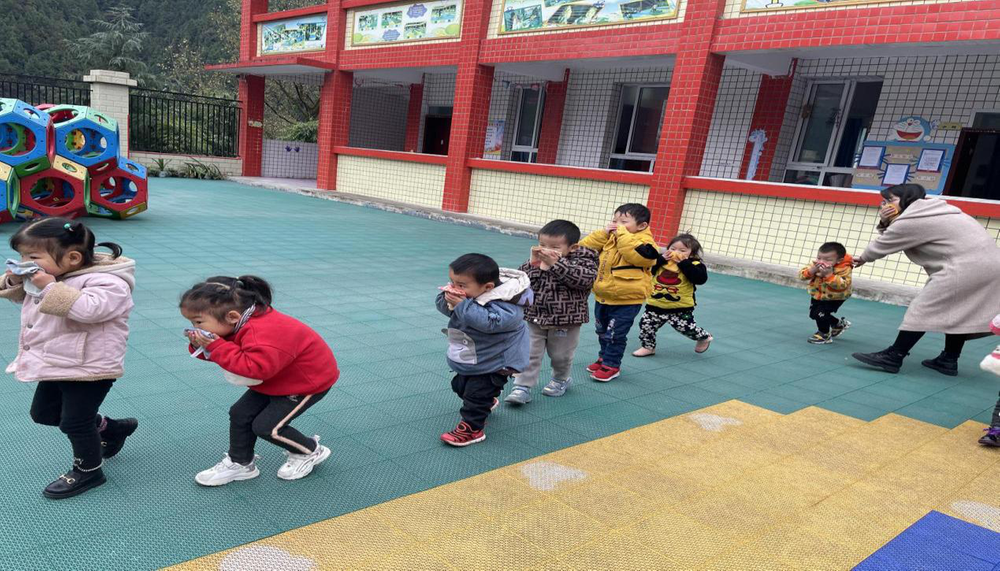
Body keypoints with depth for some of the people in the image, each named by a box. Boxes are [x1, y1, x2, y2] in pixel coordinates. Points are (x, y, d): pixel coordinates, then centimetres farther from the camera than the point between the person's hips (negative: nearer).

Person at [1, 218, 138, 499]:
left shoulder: (106, 281, -25)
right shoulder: (50, 273, 3)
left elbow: (88, 309, -40)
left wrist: (51, 288, -36)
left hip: (89, 368, -10)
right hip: (57, 365, 10)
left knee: (74, 422, 1)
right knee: (43, 413, 23)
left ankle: (88, 471, 25)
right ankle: (112, 428, 38)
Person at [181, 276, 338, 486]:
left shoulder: (261, 333, -40)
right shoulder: (234, 324, -7)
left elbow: (254, 368, -46)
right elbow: (227, 351, 4)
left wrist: (215, 346, -41)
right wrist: (200, 346, -19)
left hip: (310, 380, -10)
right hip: (276, 378, 10)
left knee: (265, 426, -9)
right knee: (239, 414, 5)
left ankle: (311, 452, 14)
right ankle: (240, 463, 24)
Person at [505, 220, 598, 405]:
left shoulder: (583, 260, -13)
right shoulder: (536, 260, -1)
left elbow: (585, 279, -32)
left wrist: (556, 263, -35)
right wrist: (533, 263, -22)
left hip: (565, 321, -2)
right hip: (534, 318, 2)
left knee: (560, 355, 17)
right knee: (528, 354, -2)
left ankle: (560, 380, 43)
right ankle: (522, 387, 5)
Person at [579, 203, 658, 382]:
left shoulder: (644, 241, -14)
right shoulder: (609, 237, 5)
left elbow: (636, 255, -36)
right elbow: (585, 247, 0)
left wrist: (623, 234, -28)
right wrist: (604, 233, -11)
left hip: (626, 300, -7)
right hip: (602, 296, 7)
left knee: (615, 335, -1)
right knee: (602, 332, 21)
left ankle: (611, 365, 14)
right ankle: (604, 357, 39)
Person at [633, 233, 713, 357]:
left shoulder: (694, 264, -6)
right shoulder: (662, 259, 4)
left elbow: (701, 279, -24)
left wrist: (684, 263, -22)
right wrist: (661, 259, -15)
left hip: (681, 307, -4)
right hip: (656, 304, 4)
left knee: (686, 327, -1)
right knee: (646, 325, 4)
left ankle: (704, 337, 30)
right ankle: (648, 347, 26)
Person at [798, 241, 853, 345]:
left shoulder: (844, 269, -28)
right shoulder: (815, 265, -17)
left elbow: (842, 285, -39)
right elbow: (802, 276, -21)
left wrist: (829, 274, -47)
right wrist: (812, 270, -40)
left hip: (835, 298, -6)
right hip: (817, 295, 6)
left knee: (820, 313, -20)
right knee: (813, 314, 16)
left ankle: (824, 335, 9)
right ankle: (839, 324, 41)